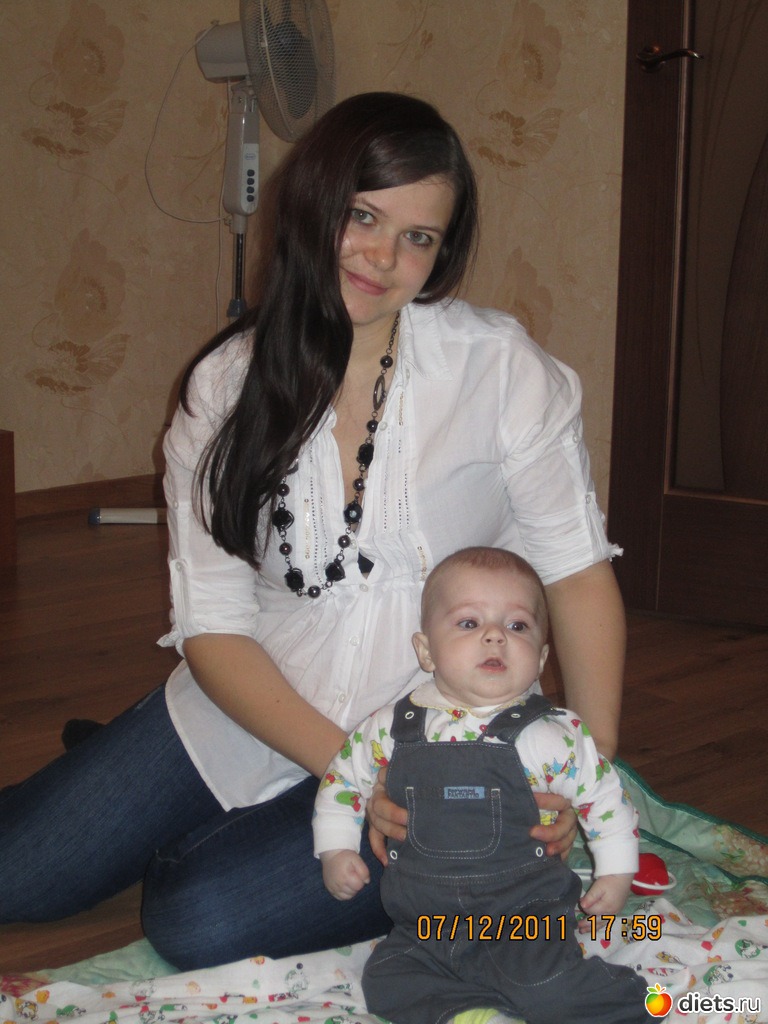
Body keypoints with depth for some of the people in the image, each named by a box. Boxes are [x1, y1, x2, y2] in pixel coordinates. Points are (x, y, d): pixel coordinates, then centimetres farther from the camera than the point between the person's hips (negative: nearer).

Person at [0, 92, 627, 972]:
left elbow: (577, 571, -6)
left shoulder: (498, 365, -10)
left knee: (200, 925, -20)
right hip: (254, 713, 3)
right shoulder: (224, 387, -4)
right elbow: (212, 629, -7)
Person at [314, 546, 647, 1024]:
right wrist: (336, 850, 6)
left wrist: (617, 872, 3)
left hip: (525, 916, -3)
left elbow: (604, 794, 3)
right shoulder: (393, 728, -2)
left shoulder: (550, 735, -9)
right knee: (387, 982, -15)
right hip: (424, 926, 4)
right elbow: (344, 778, 13)